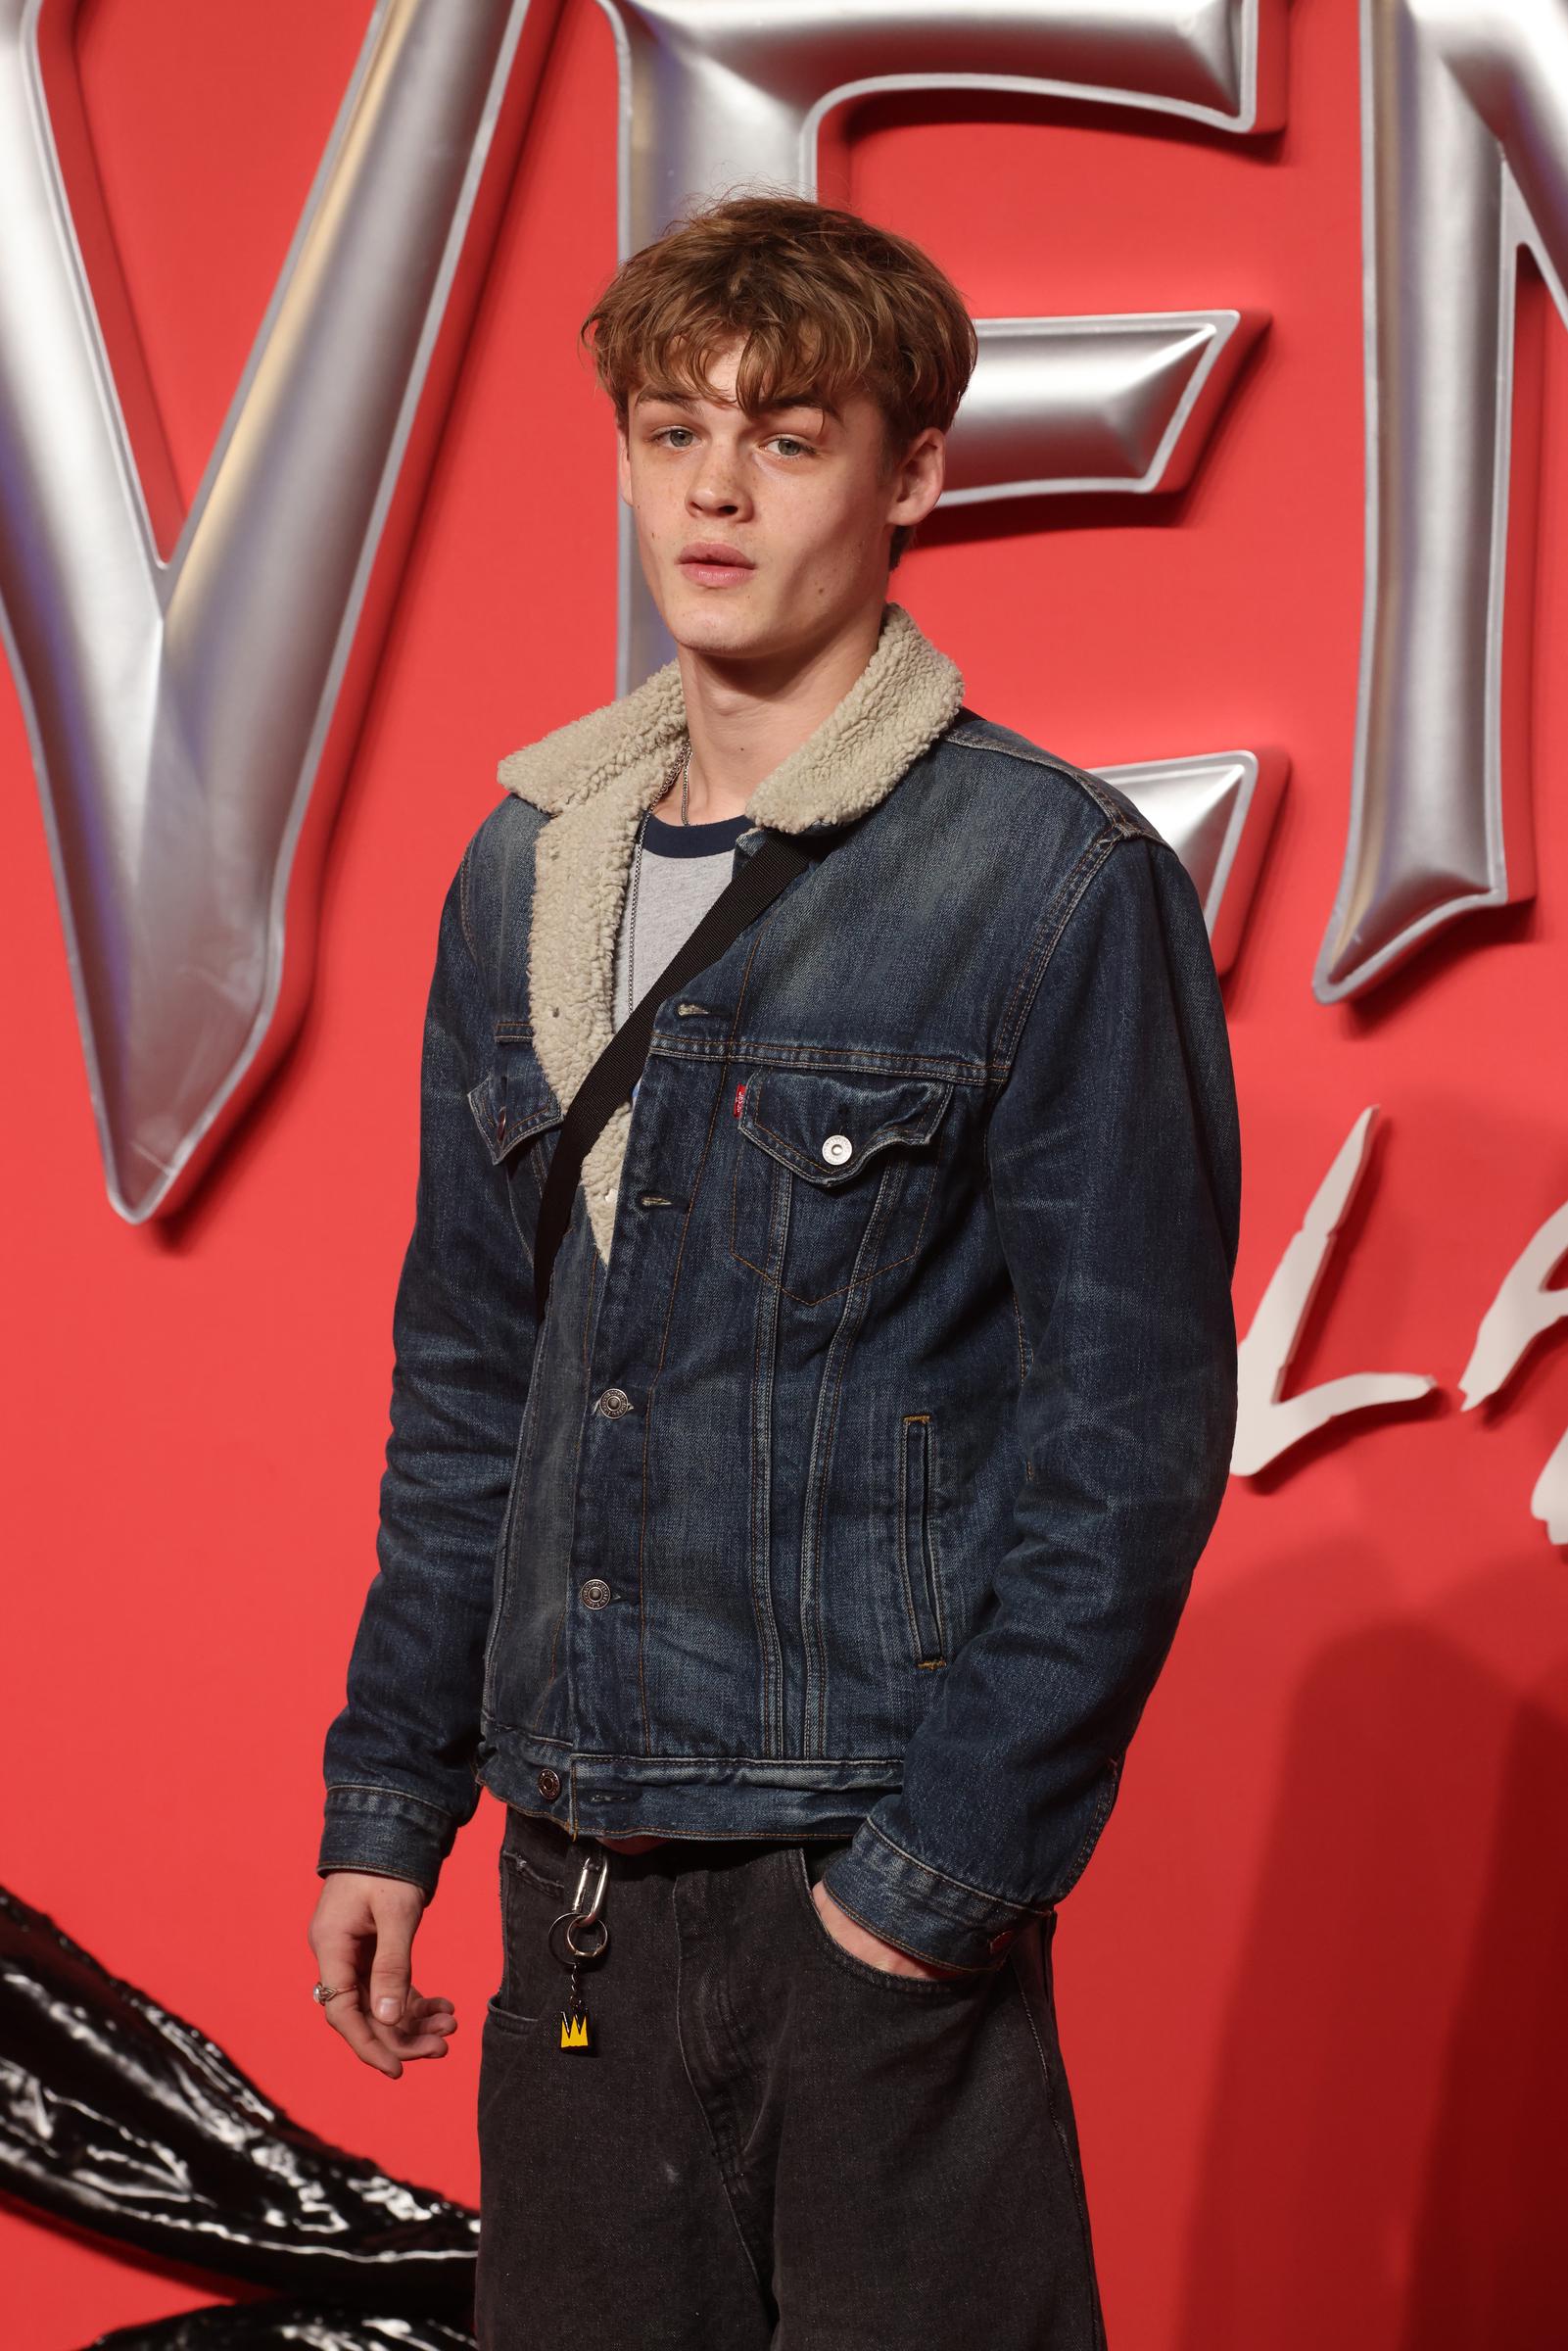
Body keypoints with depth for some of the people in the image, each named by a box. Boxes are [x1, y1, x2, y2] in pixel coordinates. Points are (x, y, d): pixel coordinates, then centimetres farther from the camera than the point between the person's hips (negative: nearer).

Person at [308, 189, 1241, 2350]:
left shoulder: (1059, 883, -9)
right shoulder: (525, 873, 10)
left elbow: (1132, 1436, -10)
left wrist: (952, 1866, -13)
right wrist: (389, 1792, 12)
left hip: (877, 1874, -5)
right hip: (573, 1871, 6)